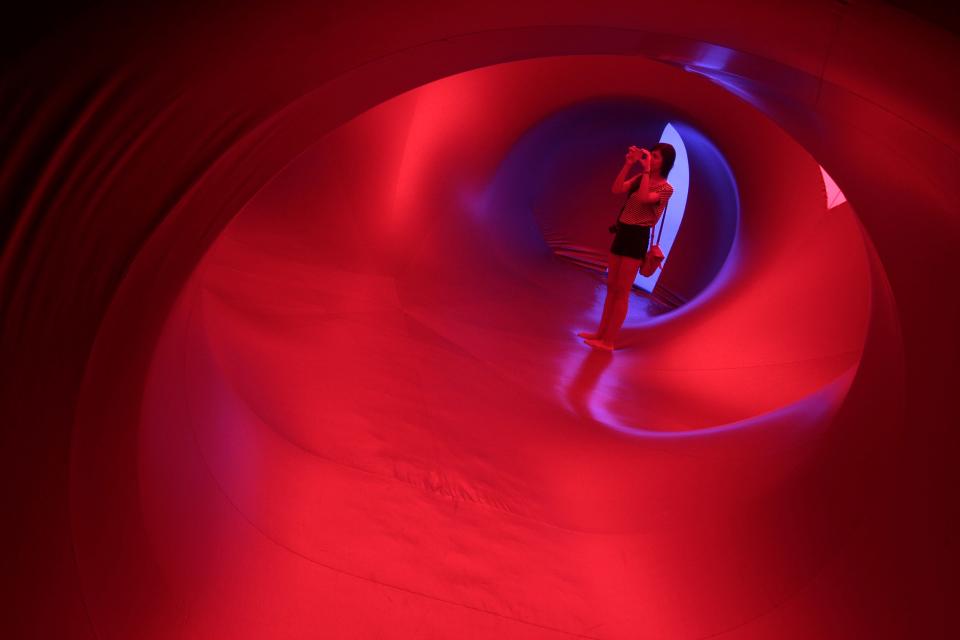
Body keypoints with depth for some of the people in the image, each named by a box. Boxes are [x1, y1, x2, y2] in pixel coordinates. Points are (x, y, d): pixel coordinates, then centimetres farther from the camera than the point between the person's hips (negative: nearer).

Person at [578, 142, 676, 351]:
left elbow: (643, 198, -25)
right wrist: (629, 164, -9)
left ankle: (608, 341, 2)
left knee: (621, 291, -4)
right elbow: (616, 189, -4)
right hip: (622, 233, 7)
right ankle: (601, 333, 20)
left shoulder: (666, 188, -6)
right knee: (611, 287, 11)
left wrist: (646, 169, -18)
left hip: (637, 237, -7)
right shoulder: (640, 178, 12)